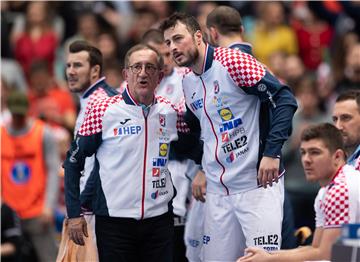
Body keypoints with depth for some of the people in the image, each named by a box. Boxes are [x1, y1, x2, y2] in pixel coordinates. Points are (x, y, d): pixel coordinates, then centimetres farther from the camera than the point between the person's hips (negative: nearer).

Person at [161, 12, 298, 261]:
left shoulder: (232, 61, -10)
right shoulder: (188, 83, 13)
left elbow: (284, 99, -14)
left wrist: (272, 152, -21)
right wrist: (201, 167, 16)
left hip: (257, 183, -7)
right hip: (217, 190, 7)